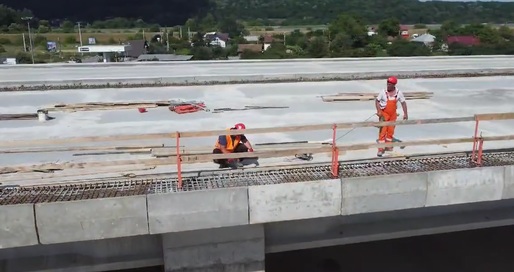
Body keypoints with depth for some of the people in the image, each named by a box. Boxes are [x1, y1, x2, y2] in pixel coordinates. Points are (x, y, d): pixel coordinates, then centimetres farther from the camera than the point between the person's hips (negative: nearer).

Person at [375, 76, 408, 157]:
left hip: (393, 114, 3)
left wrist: (405, 113, -3)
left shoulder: (398, 93, -8)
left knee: (391, 130, 13)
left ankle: (388, 146, 31)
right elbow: (377, 101, -5)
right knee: (383, 131, -6)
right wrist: (378, 111, -17)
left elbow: (403, 103, 1)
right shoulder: (383, 92, -15)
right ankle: (380, 149, -3)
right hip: (384, 114, -3)